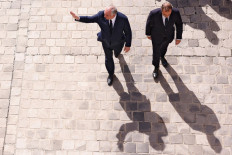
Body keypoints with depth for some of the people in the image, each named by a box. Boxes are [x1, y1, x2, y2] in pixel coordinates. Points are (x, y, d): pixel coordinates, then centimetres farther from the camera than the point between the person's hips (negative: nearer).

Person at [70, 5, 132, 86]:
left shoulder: (123, 19, -36)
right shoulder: (101, 15, -32)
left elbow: (128, 32, -20)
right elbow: (89, 19, -18)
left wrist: (128, 45, -12)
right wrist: (77, 18, -35)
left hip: (117, 42, 0)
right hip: (106, 41, 0)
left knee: (117, 51, 32)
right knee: (108, 58, 15)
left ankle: (116, 52, 74)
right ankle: (111, 74, 45)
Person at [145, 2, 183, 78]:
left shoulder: (176, 12, -32)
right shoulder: (154, 13, -37)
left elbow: (179, 24, -12)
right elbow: (149, 23, -16)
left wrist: (179, 37, -6)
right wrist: (148, 34, 0)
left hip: (169, 35, 2)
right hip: (157, 36, -2)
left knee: (164, 46, 33)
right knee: (156, 52, 17)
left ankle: (162, 56, 68)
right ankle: (156, 67, 49)